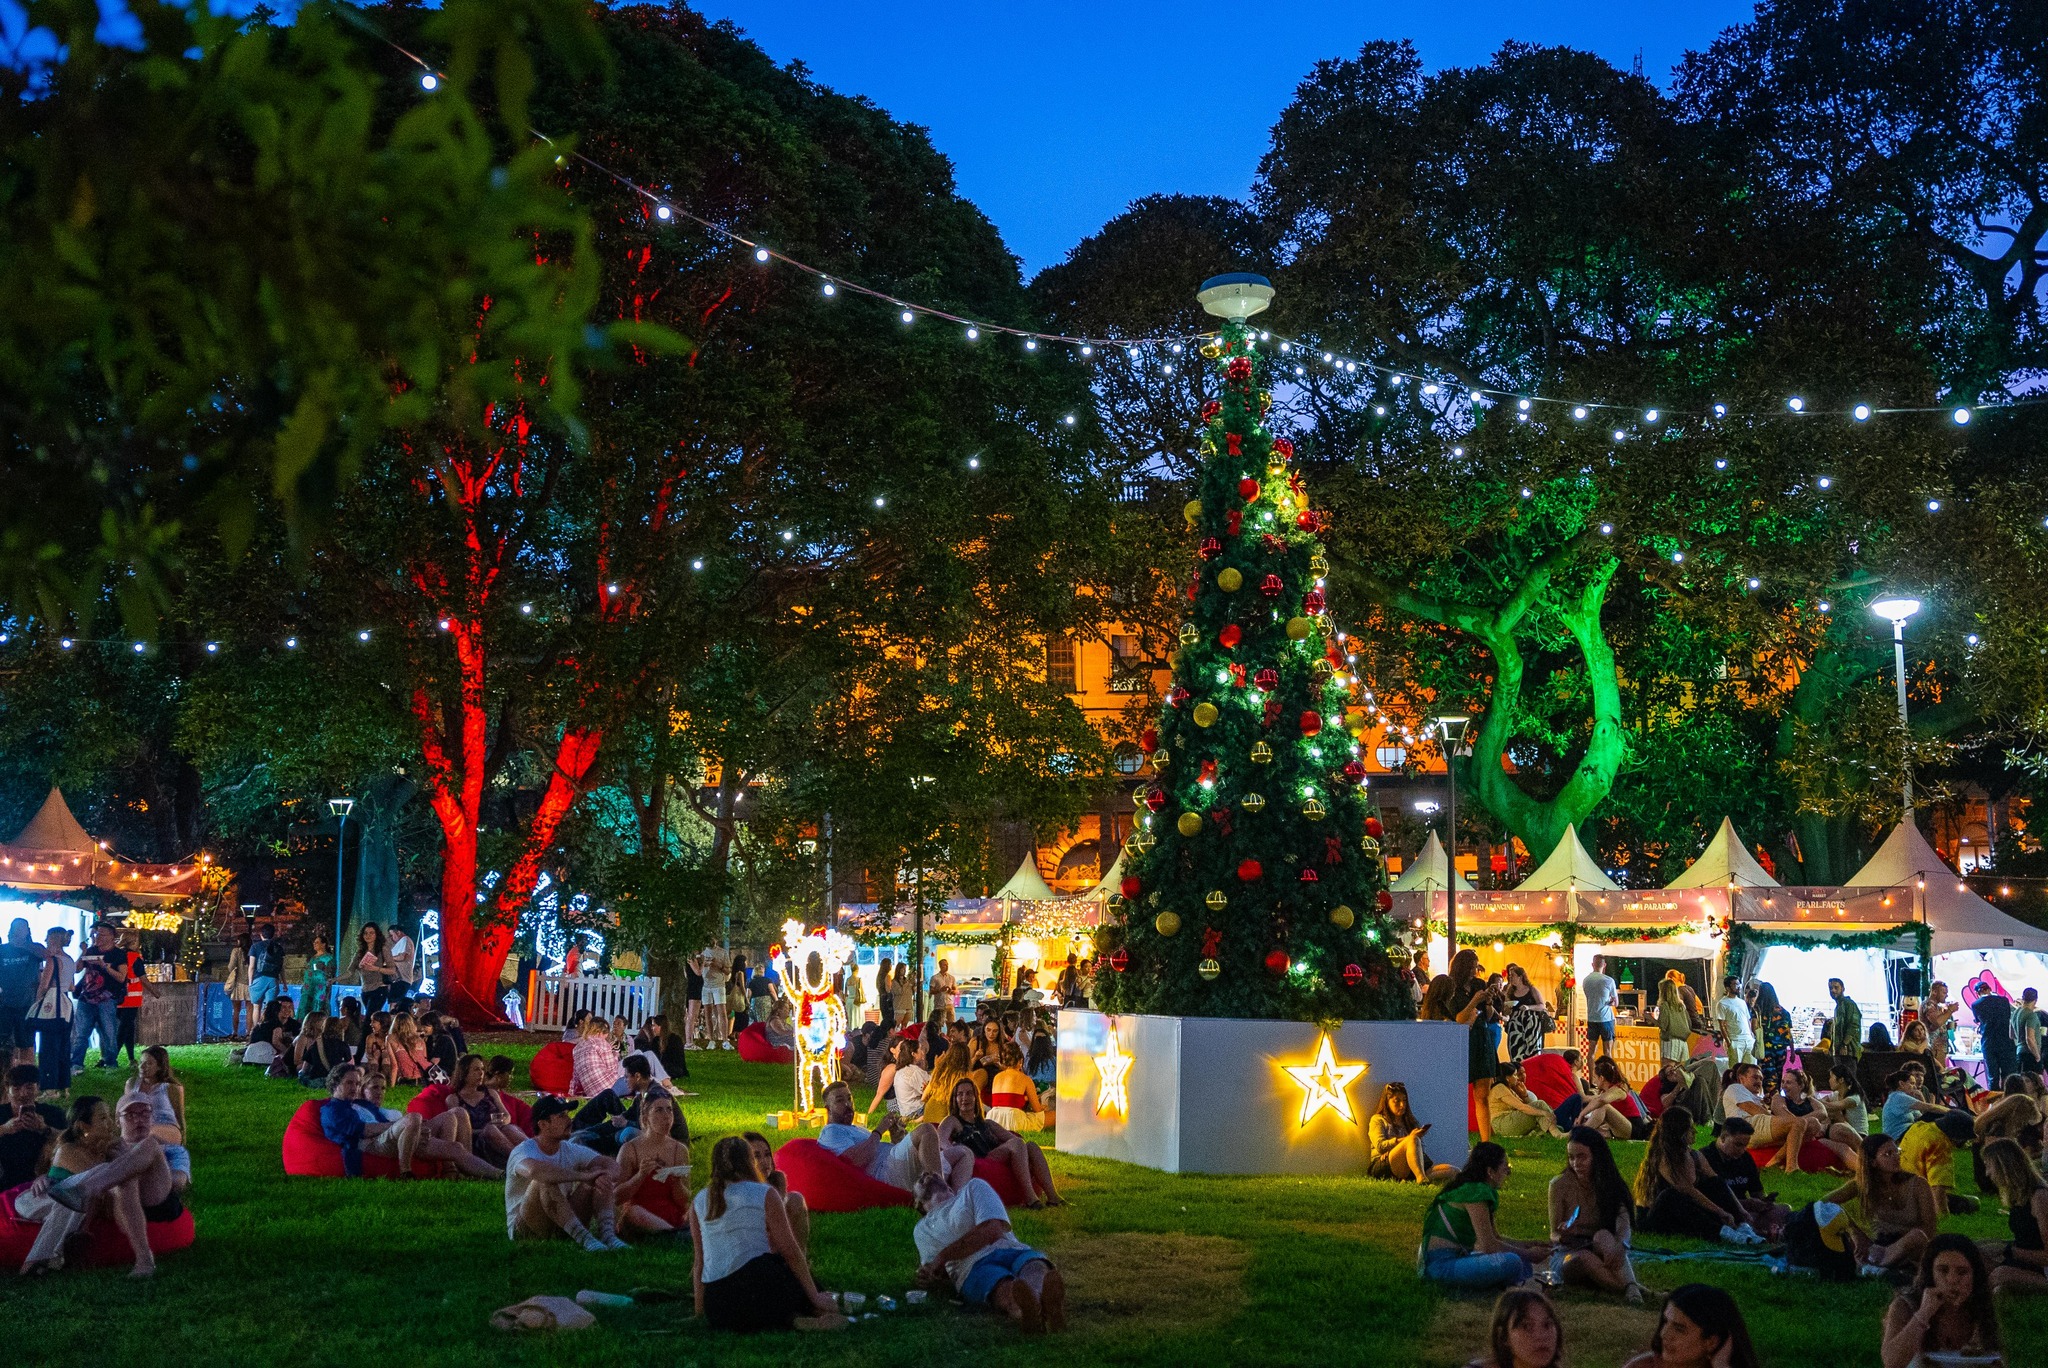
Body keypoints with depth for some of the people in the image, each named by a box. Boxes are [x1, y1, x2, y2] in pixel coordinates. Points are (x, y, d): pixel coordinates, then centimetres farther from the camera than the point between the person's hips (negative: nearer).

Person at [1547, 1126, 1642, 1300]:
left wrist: (1619, 1246, -38)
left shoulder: (1610, 1185, 3)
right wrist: (1561, 1236, -28)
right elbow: (1554, 1234, -2)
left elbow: (1623, 1222, -15)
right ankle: (1632, 1288, -45)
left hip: (1601, 1250, 1)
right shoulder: (1559, 1185, -2)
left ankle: (1632, 1289, -50)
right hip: (1567, 1254, -1)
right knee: (1585, 1258, -37)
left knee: (1603, 1235, -33)